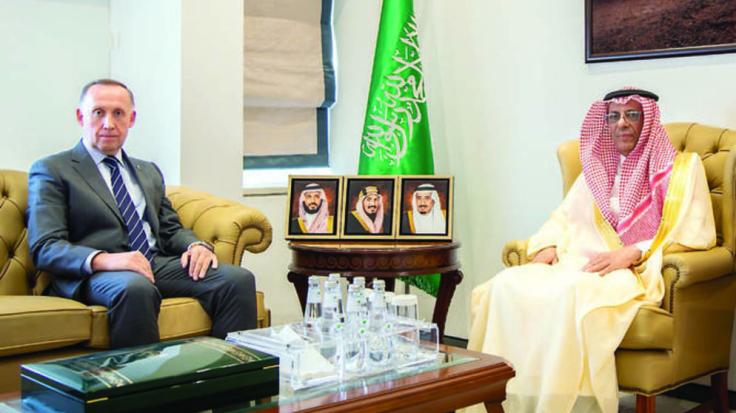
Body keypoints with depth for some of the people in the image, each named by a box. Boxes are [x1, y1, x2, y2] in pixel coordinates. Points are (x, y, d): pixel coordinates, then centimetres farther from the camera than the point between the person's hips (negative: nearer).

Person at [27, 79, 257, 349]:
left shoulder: (149, 172, 27)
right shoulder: (51, 171, 7)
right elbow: (44, 247, -4)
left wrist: (197, 245, 0)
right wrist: (102, 259, -23)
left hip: (159, 265, 6)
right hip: (94, 275, -5)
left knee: (239, 279, -21)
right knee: (136, 288, -40)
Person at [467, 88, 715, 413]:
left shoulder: (681, 168, 9)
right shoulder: (596, 169, 25)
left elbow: (695, 233, -3)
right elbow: (564, 218, 23)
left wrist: (633, 252, -16)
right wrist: (548, 247, 0)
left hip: (640, 273, -5)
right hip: (582, 263, 5)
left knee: (570, 293, -39)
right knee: (507, 285, -24)